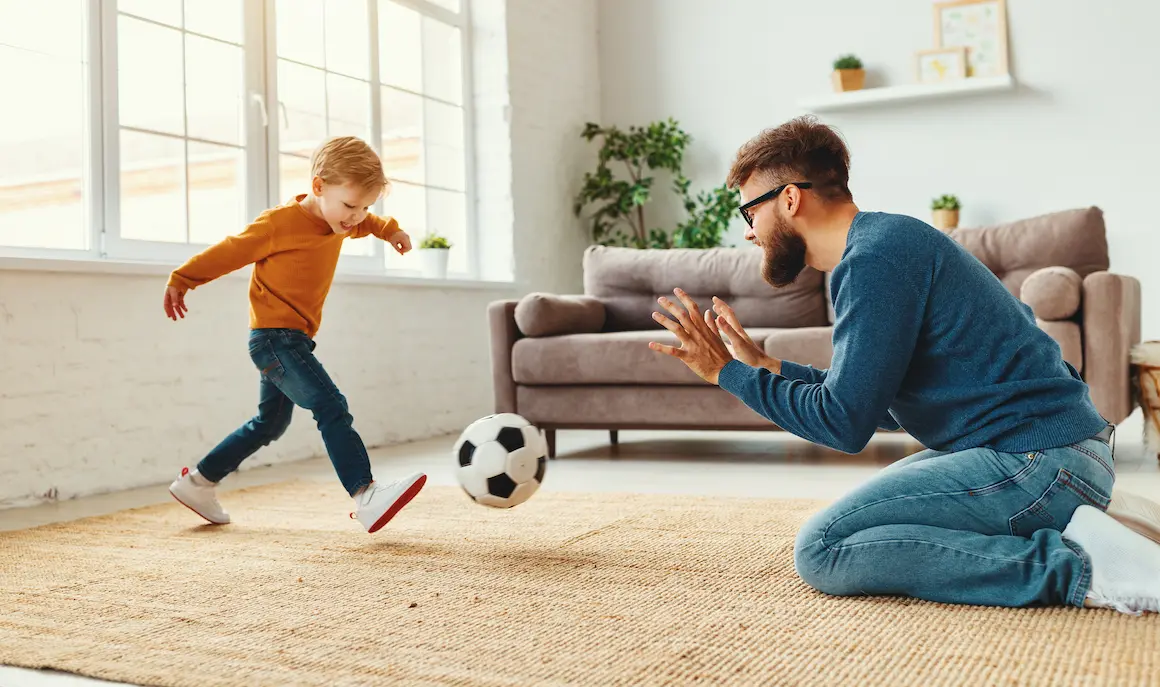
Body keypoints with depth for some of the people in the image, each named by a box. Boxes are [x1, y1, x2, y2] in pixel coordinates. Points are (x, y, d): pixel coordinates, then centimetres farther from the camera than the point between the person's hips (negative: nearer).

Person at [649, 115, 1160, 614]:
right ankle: (1058, 528, 10)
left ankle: (1073, 565, -15)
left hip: (1037, 459, -10)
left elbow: (845, 423, -18)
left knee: (821, 549, -14)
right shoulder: (887, 240, 17)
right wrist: (764, 367, 21)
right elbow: (883, 405, 20)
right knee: (878, 498, 26)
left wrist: (728, 373, -8)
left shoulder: (874, 258, -15)